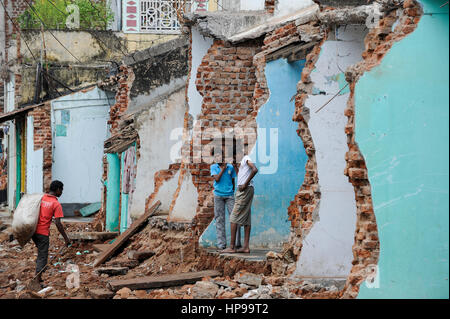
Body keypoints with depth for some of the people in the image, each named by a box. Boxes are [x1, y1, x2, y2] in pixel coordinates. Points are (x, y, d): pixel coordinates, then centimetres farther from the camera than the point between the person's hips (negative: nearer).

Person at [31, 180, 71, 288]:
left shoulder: (40, 198, 7)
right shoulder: (56, 204, -11)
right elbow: (58, 223, -16)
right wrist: (66, 238, -10)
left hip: (33, 230, 7)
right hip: (43, 233, -7)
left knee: (41, 253, 24)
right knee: (42, 257, 2)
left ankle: (38, 277, 26)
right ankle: (37, 281, 0)